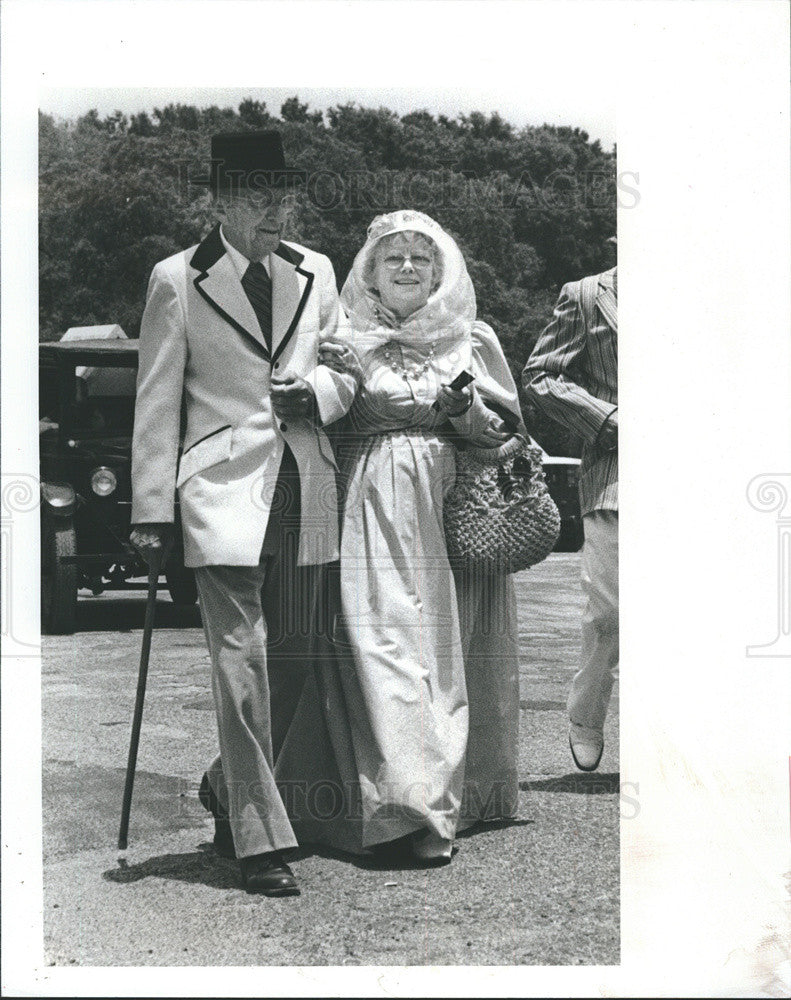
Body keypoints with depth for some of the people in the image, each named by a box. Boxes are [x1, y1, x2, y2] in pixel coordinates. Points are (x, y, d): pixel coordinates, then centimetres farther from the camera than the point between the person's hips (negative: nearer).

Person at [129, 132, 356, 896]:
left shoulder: (315, 273, 11)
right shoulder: (177, 281, -1)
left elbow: (348, 373, 18)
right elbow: (155, 402, 0)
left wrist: (316, 391, -6)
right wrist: (152, 509, -3)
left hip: (304, 487, 5)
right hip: (224, 488, -5)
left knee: (293, 655, 9)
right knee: (241, 657, -9)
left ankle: (227, 788, 33)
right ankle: (259, 841, -2)